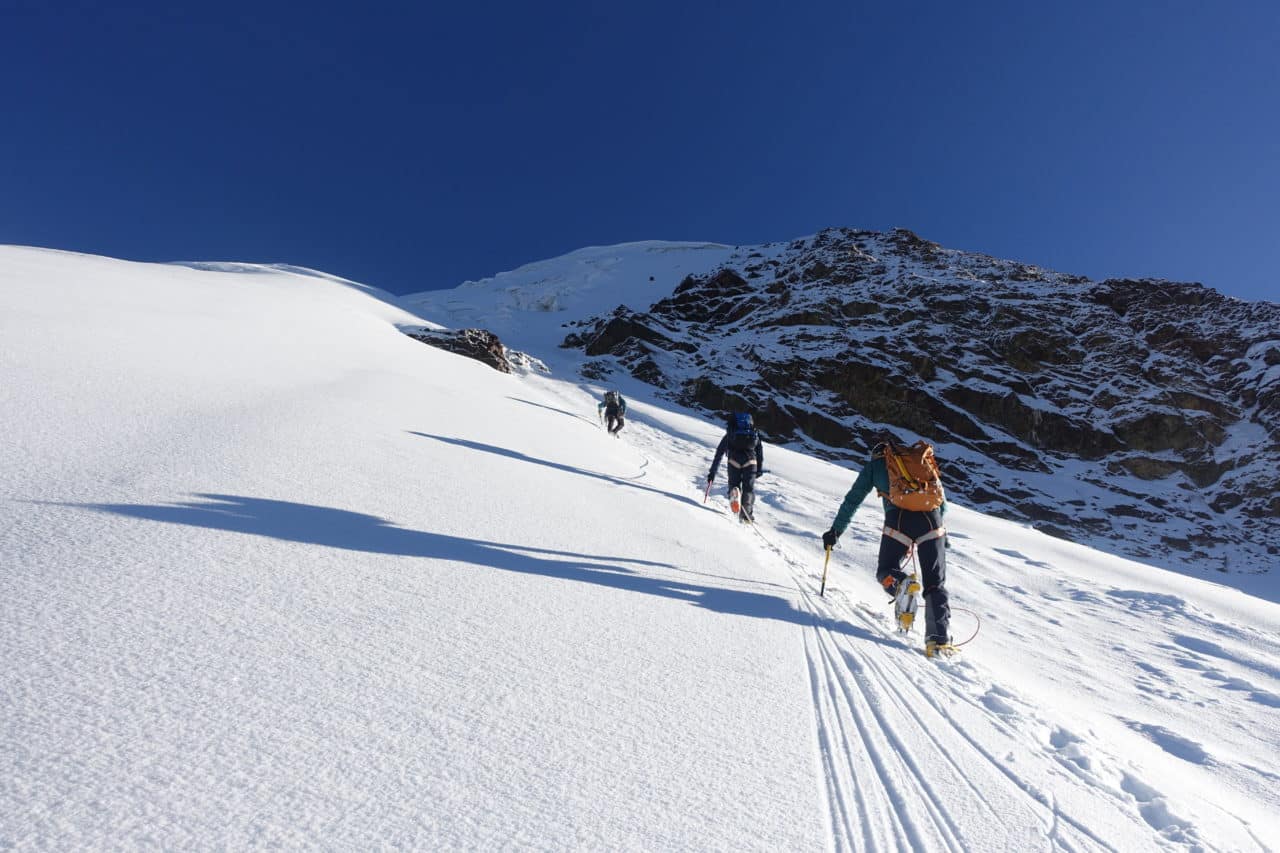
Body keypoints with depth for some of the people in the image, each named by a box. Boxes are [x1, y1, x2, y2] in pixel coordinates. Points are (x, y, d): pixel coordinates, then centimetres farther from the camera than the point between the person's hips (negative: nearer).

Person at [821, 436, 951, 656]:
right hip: (931, 519, 3)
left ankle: (903, 585, -20)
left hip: (899, 519, -3)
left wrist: (835, 531, 25)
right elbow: (943, 504, 33)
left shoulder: (874, 464, 22)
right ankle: (939, 637, -6)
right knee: (935, 583, 10)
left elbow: (852, 500, 20)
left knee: (885, 570, 14)